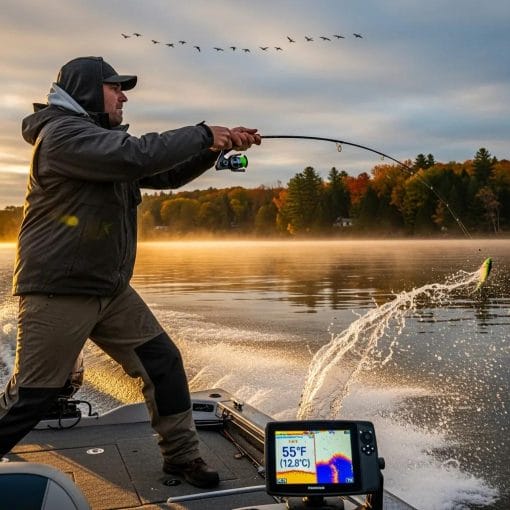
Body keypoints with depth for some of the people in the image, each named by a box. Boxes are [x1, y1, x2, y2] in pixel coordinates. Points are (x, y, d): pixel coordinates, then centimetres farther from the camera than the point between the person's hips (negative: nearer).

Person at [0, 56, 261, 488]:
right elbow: (141, 155, -27)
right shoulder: (62, 132, -14)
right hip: (58, 292, -9)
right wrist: (204, 134, -16)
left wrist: (219, 145, 4)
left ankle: (182, 455, 18)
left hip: (111, 289, 9)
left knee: (164, 363, 6)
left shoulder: (106, 142, 17)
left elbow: (167, 174, 17)